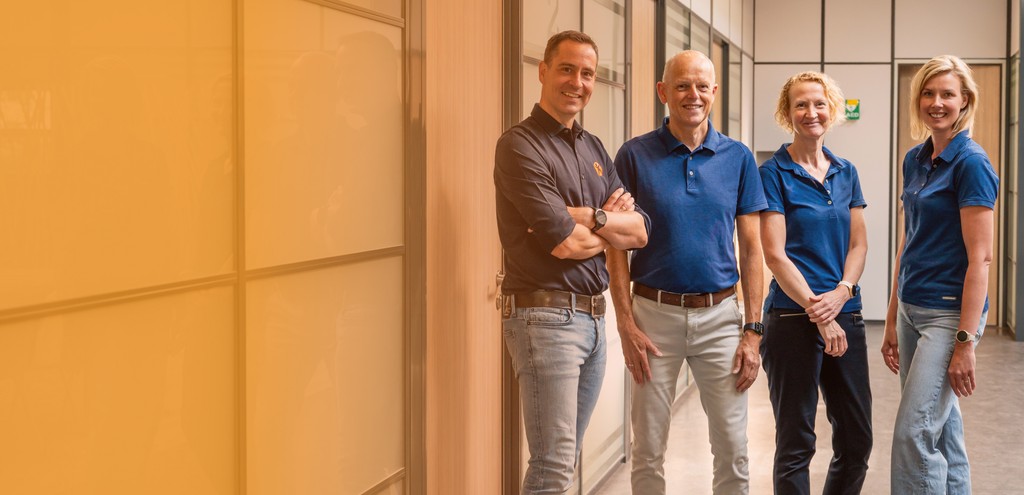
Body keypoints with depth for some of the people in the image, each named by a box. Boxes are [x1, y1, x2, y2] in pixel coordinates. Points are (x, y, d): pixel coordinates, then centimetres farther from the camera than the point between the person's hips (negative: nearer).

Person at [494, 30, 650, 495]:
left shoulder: (593, 149, 14)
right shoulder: (520, 146, -10)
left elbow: (640, 232, 6)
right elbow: (565, 244, -18)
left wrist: (590, 219, -12)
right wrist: (613, 226, 1)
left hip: (593, 315, 8)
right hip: (545, 314, -8)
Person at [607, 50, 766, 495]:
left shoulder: (738, 158, 3)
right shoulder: (635, 155, -2)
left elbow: (751, 248, 4)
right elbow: (617, 246, -1)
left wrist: (753, 330, -2)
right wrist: (627, 325, -8)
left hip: (719, 315, 1)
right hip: (655, 313, -1)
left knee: (733, 451, 5)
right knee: (648, 453, 7)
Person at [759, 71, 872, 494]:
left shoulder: (846, 172, 12)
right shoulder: (774, 173, -5)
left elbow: (858, 244, 9)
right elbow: (775, 255, -11)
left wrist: (841, 293, -10)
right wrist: (818, 311, -15)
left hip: (845, 315, 6)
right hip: (793, 317, -6)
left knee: (857, 438, 10)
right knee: (796, 442, 3)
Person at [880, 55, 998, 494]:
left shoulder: (971, 162, -12)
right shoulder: (914, 161, 11)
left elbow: (980, 257, -16)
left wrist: (966, 341, -20)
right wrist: (892, 320, 15)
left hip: (949, 311, -8)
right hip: (911, 309, 8)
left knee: (914, 433, -11)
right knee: (943, 430, 13)